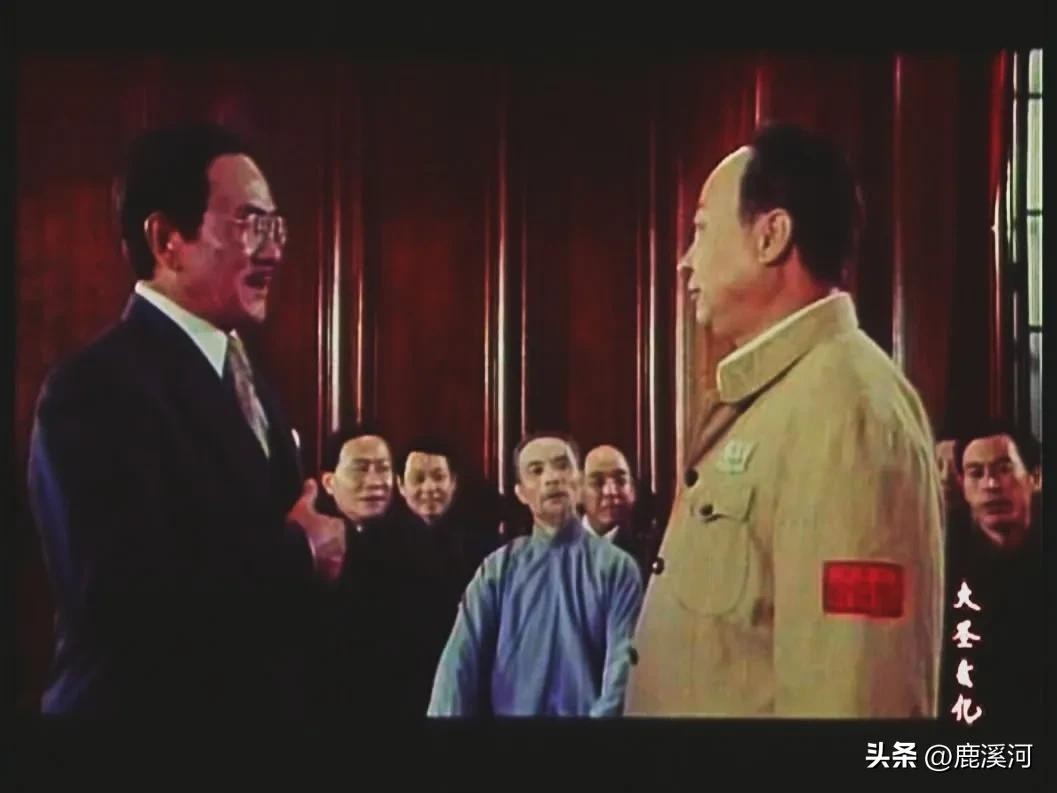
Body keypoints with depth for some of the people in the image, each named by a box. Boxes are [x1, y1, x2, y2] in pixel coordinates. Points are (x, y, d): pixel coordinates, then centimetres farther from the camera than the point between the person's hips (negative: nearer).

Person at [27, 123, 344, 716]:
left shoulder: (248, 379, 12)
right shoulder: (97, 387, -17)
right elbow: (132, 598, -29)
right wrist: (299, 550, -16)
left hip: (264, 696, 9)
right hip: (146, 702, -8)